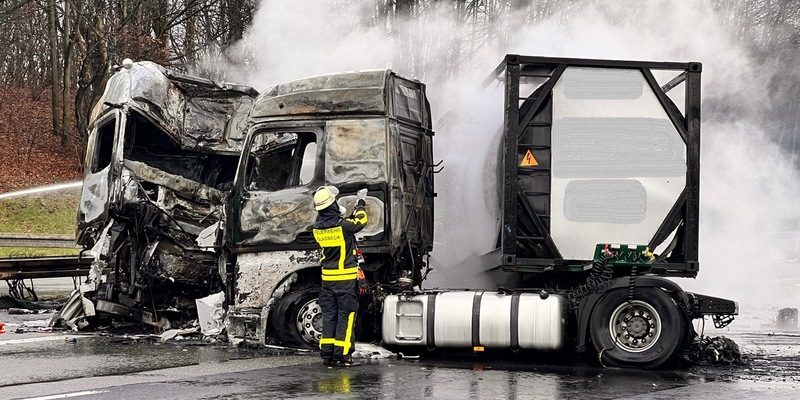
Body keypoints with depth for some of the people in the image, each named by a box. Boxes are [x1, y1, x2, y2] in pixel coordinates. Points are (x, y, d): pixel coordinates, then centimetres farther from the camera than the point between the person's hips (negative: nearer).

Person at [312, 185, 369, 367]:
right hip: (347, 278, -5)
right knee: (345, 316, 0)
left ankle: (327, 354, 10)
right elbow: (360, 221, 1)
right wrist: (361, 202, 19)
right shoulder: (343, 225, -17)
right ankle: (342, 355, -2)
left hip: (327, 277, 5)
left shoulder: (317, 229, 0)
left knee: (329, 315, 10)